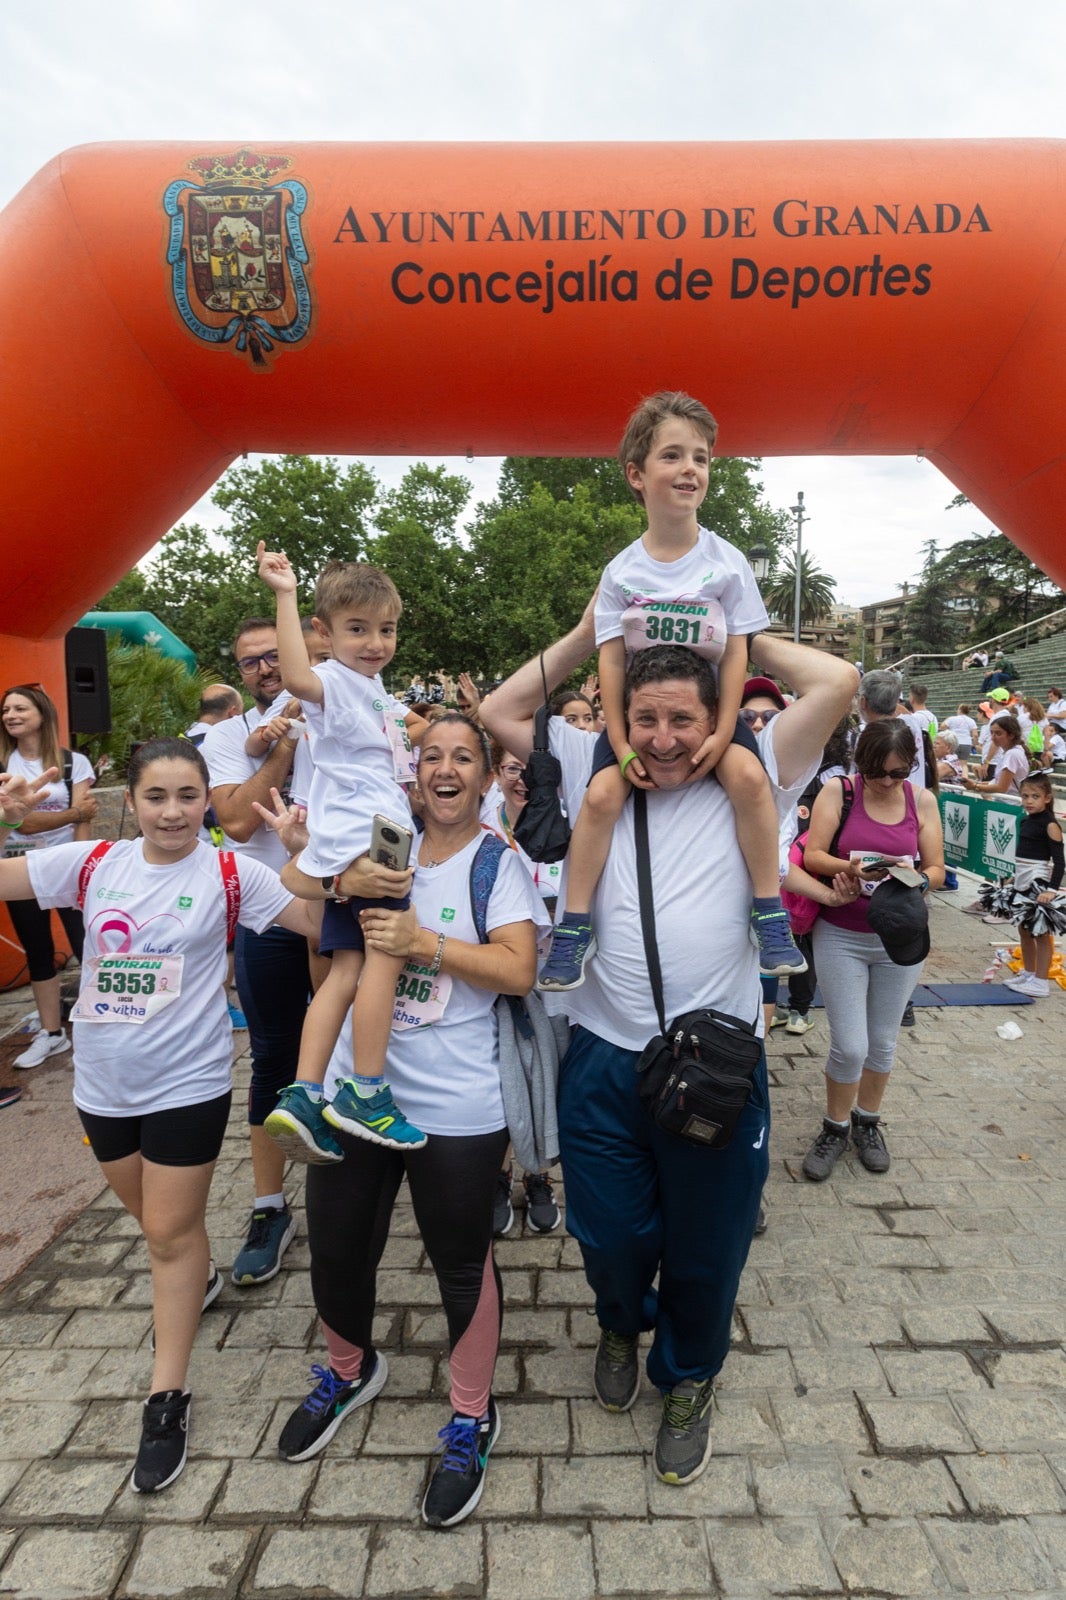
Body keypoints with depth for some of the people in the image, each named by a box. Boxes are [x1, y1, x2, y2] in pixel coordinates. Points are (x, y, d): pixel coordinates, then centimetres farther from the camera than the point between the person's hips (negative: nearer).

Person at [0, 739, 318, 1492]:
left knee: (171, 1232, 7)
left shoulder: (230, 873, -13)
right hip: (103, 1081, 4)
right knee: (154, 1218, 25)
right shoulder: (93, 863, -5)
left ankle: (168, 1400, 24)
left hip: (187, 1083, -4)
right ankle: (199, 1279, 55)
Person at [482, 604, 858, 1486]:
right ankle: (623, 1324, 56)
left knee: (707, 1247, 18)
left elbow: (838, 681, -10)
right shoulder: (595, 772, 4)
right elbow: (500, 711, 8)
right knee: (609, 1233, 19)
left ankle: (689, 1378, 49)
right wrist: (588, 635, 5)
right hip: (603, 1060, 2)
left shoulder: (748, 780, -2)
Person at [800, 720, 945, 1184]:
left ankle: (867, 1122, 37)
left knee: (883, 1041, 14)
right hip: (840, 936, -2)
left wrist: (917, 881, -22)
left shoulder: (922, 800, -1)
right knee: (849, 1046, -2)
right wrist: (850, 868, -31)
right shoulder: (837, 791, -9)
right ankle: (835, 1128, 24)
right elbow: (812, 855, -12)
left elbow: (936, 869, -1)